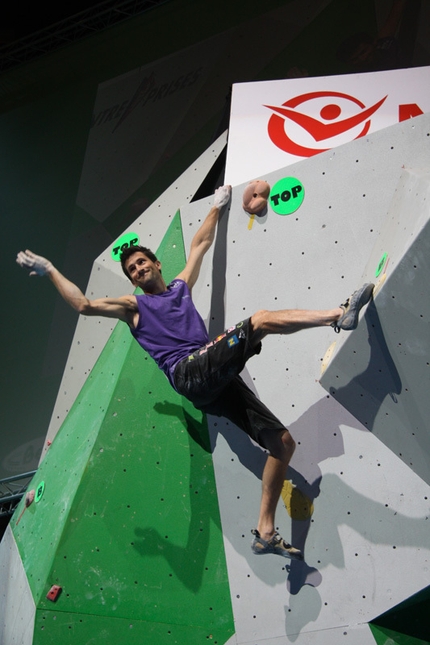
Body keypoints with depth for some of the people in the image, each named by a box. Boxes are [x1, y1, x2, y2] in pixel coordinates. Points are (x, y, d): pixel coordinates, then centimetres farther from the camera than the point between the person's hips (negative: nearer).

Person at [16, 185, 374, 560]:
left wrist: (217, 207, 44)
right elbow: (84, 305, 3)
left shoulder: (181, 286, 30)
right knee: (261, 320, -20)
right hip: (190, 373, -6)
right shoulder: (133, 307, 16)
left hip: (218, 382, 6)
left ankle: (266, 532, 1)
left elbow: (201, 243, 38)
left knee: (283, 442, -1)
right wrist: (49, 270, 5)